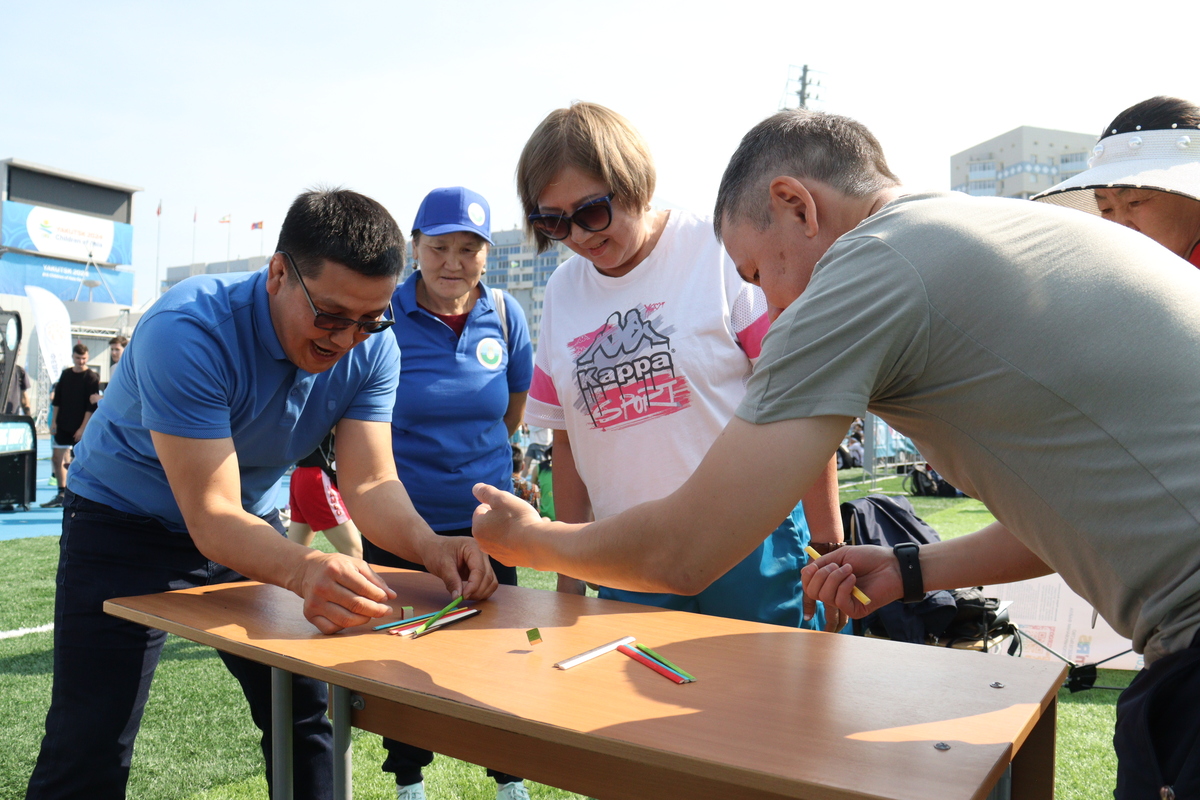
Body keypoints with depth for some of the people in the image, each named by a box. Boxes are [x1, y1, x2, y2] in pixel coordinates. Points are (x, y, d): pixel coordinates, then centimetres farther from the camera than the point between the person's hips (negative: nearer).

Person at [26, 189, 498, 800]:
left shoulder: (372, 348, -16)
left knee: (306, 717, 3)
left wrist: (429, 547, -39)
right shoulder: (187, 331, -32)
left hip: (251, 525, 5)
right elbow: (211, 517, -35)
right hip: (125, 524, -4)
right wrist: (302, 570, -54)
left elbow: (370, 484, -19)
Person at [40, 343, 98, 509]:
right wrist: (54, 421, 5)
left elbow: (91, 406, -11)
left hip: (81, 429, -6)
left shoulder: (92, 378, -8)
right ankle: (61, 495, 16)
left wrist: (83, 427, -16)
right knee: (57, 459, 7)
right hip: (62, 426, 6)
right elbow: (57, 400, 12)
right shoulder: (65, 374, 8)